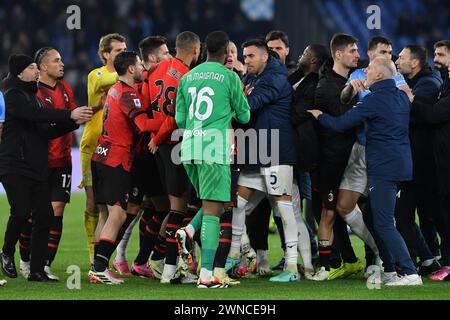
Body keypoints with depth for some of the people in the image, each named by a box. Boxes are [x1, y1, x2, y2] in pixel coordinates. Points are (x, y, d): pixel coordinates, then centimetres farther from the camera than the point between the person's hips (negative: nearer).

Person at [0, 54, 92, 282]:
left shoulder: (31, 96, 20)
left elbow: (46, 132, 17)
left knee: (44, 215, -1)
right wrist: (70, 115, -30)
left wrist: (74, 122, 5)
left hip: (36, 167, 8)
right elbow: (37, 115, -24)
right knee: (21, 212, -18)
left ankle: (37, 270, 3)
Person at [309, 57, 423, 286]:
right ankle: (389, 270, 19)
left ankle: (410, 273, -15)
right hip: (401, 163, 9)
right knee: (373, 219, 17)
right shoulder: (401, 97, 11)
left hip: (383, 168, -9)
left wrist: (319, 115, 7)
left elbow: (340, 124, -13)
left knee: (383, 224, -8)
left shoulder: (375, 99, -14)